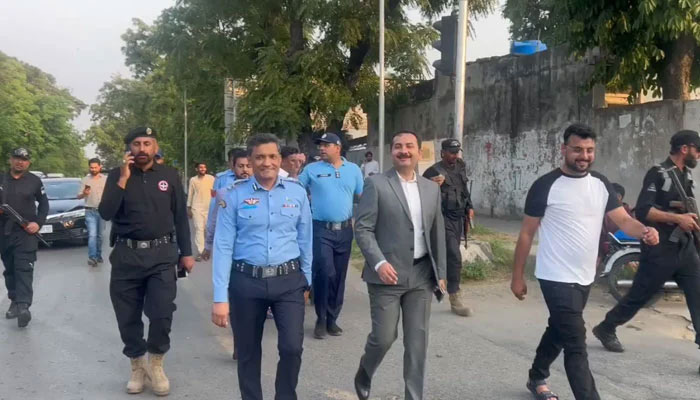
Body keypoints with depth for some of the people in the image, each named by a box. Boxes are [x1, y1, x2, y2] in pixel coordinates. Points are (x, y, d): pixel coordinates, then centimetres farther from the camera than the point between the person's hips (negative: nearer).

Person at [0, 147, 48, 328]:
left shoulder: (34, 181, 3)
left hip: (25, 232, -3)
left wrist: (38, 222, -6)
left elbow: (44, 203, 8)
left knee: (24, 269, -13)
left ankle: (23, 306, -22)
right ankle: (15, 301, 21)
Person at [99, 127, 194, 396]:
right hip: (126, 255, 1)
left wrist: (186, 252, 6)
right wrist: (123, 179, -16)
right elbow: (105, 213, -9)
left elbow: (181, 217, 8)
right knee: (128, 317, 7)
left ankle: (155, 364, 18)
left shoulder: (169, 176, 4)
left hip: (162, 254, -1)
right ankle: (137, 366, 28)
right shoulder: (117, 175, 3)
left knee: (162, 314, -7)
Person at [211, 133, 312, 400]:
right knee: (248, 352, 14)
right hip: (246, 282, 0)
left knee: (292, 347, -5)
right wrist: (220, 297, -10)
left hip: (289, 280, 1)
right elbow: (223, 246, -7)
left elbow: (305, 240, 8)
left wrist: (306, 280, 13)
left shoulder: (297, 193, 0)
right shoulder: (235, 196, -5)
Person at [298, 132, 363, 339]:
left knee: (339, 276, 9)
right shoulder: (311, 169, 1)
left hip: (345, 230, 3)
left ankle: (332, 319, 22)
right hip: (321, 230, -3)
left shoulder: (353, 169, 6)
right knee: (325, 273, -11)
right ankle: (321, 319, 7)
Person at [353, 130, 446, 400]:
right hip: (388, 273, -4)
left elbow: (438, 232, 15)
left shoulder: (432, 188, 11)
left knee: (417, 340, 7)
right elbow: (362, 228, -8)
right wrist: (379, 262, -19)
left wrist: (440, 271, 12)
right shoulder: (376, 184, -4)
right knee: (384, 337, 0)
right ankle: (364, 374, 31)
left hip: (422, 274, 4)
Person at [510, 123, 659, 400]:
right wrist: (517, 277, -7)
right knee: (576, 345, -8)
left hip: (585, 277, 7)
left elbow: (623, 219, -3)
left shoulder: (601, 184, 3)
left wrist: (644, 231, -27)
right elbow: (526, 233, -9)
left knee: (559, 331, 23)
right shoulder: (546, 186, -14)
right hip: (557, 278, -7)